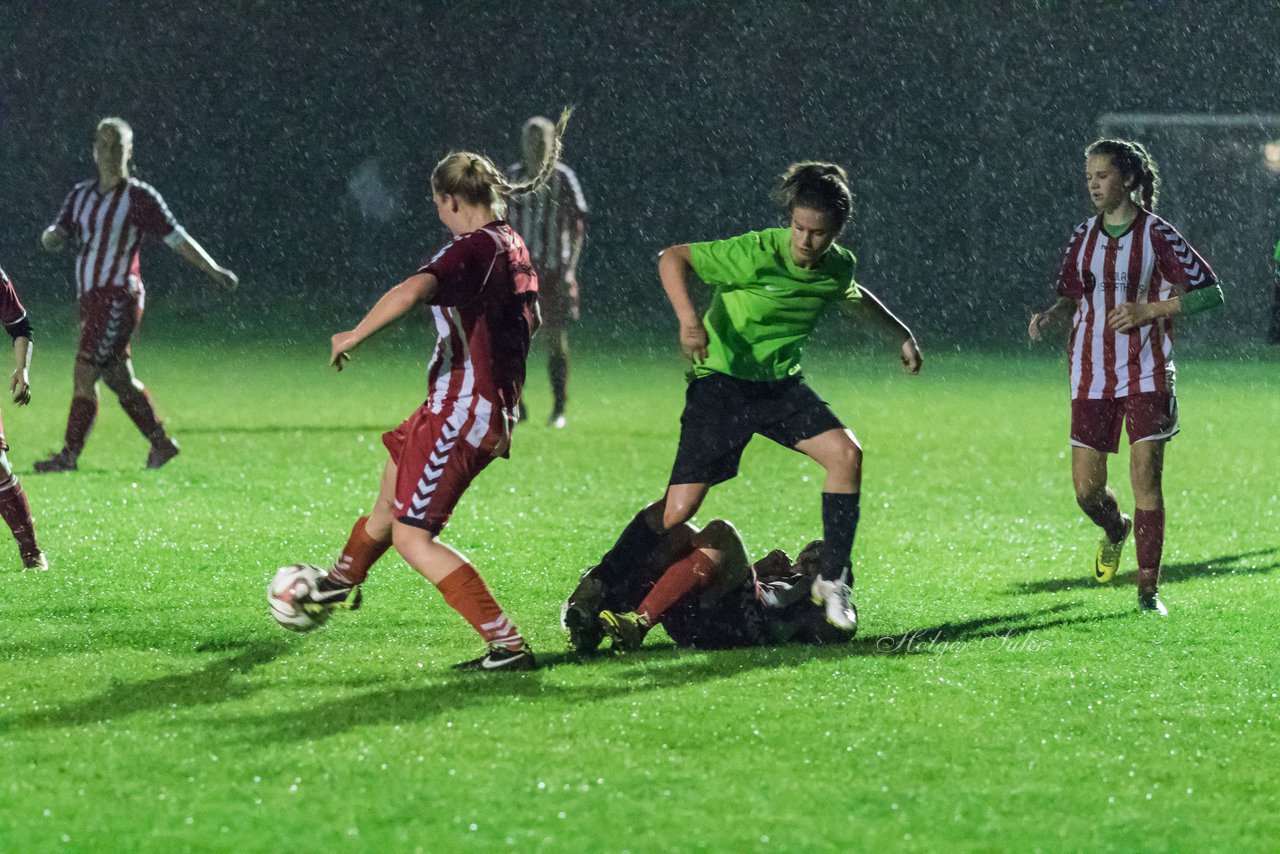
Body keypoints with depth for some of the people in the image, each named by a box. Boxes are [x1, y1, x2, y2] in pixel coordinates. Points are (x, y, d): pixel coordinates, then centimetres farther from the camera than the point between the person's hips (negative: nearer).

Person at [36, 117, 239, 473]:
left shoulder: (140, 197, -4)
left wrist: (215, 271, 1)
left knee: (85, 372, -14)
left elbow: (177, 239, 0)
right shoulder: (81, 194, 14)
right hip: (90, 298, 7)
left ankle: (69, 455, -15)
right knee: (118, 379, 12)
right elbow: (57, 235, 11)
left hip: (119, 298, -7)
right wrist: (52, 236, -13)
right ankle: (161, 443, 24)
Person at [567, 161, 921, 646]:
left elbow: (854, 297, 23)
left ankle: (832, 580, -5)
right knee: (679, 510, -11)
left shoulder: (838, 266, -3)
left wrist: (902, 334, 25)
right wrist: (689, 319, -30)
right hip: (722, 382, -5)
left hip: (780, 383, 5)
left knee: (846, 453, -19)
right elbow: (673, 258, -17)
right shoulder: (758, 253, -22)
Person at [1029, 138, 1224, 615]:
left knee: (1146, 479, -10)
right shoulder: (1083, 237, 8)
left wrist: (1148, 310, -15)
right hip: (1092, 376, 4)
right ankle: (1115, 530, 38)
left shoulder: (1156, 235, -6)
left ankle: (1148, 589, -3)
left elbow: (1210, 292, -6)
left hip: (1146, 375, -4)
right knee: (1086, 488, 3)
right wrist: (1050, 315, -2)